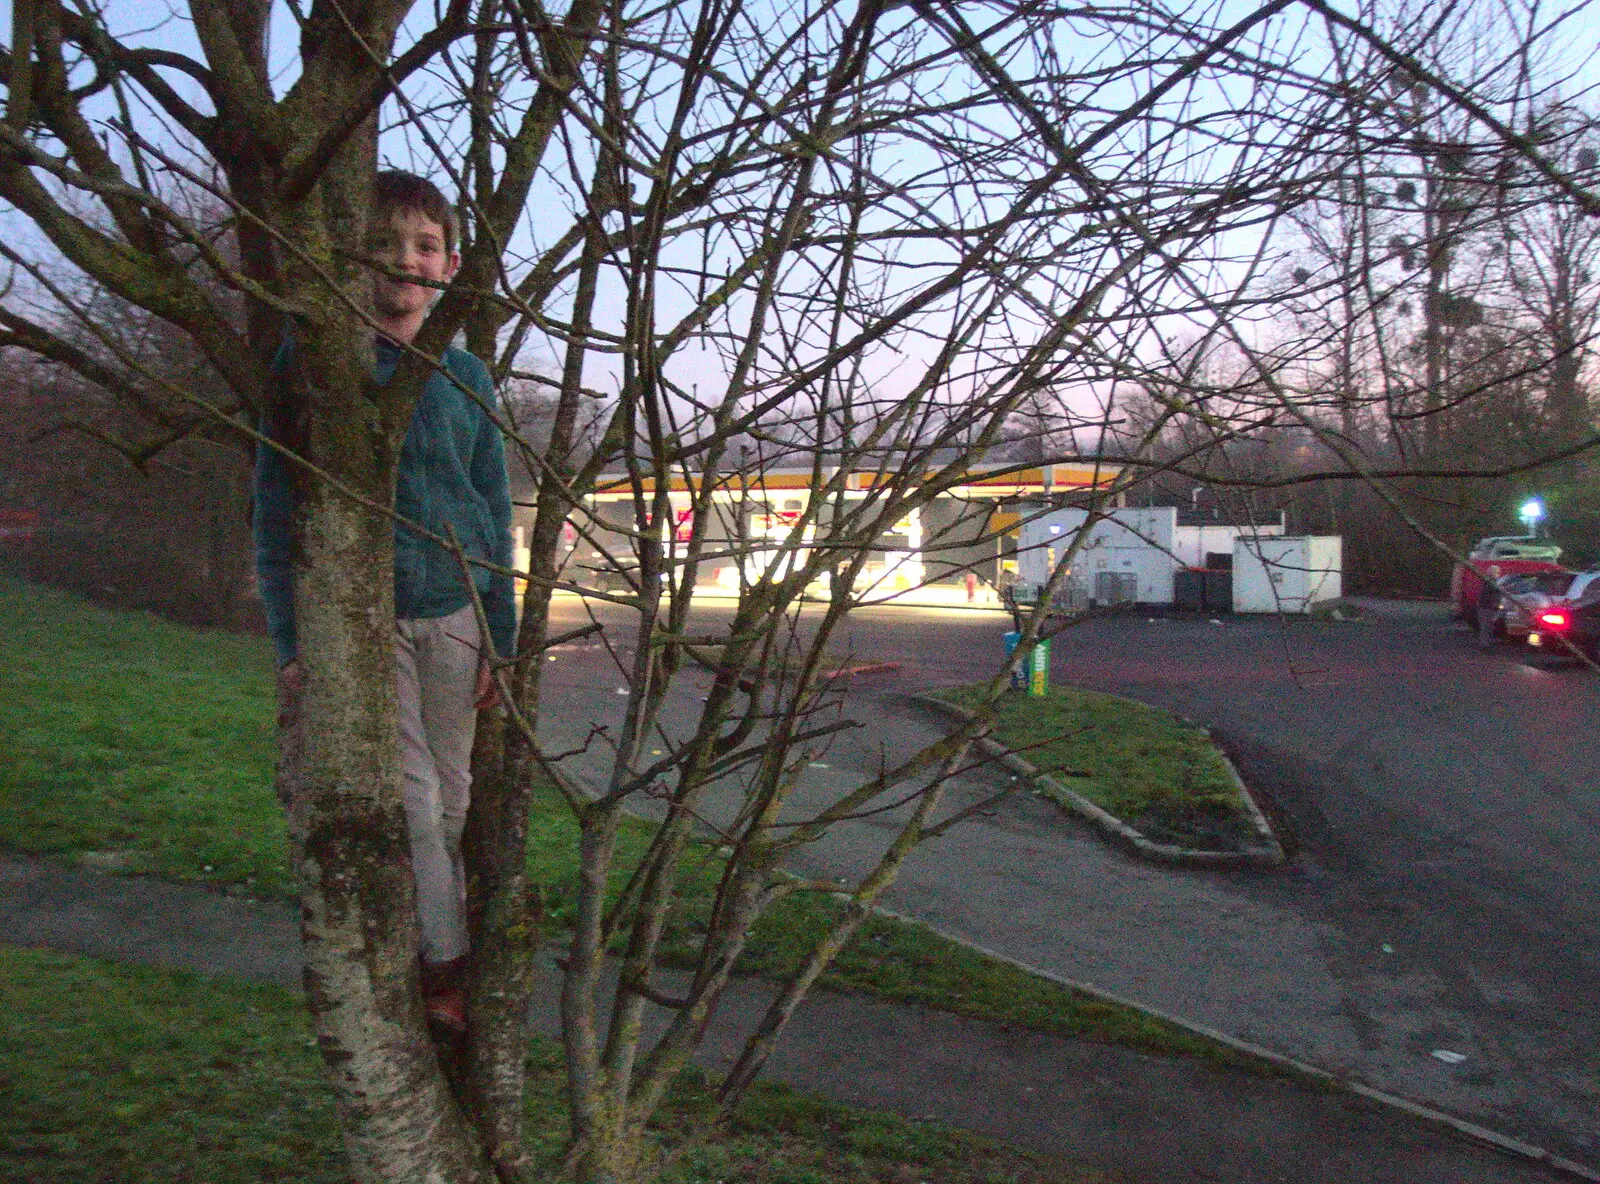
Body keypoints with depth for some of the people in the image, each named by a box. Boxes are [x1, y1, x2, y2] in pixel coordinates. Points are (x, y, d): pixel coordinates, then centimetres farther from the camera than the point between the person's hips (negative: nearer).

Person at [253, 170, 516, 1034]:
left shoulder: (466, 376, 7)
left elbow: (493, 516, 10)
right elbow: (275, 505, -1)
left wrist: (498, 638, 6)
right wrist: (292, 641, -5)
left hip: (454, 613, 3)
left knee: (452, 797, 7)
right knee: (411, 796, -7)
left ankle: (426, 950, 26)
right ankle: (446, 963, 10)